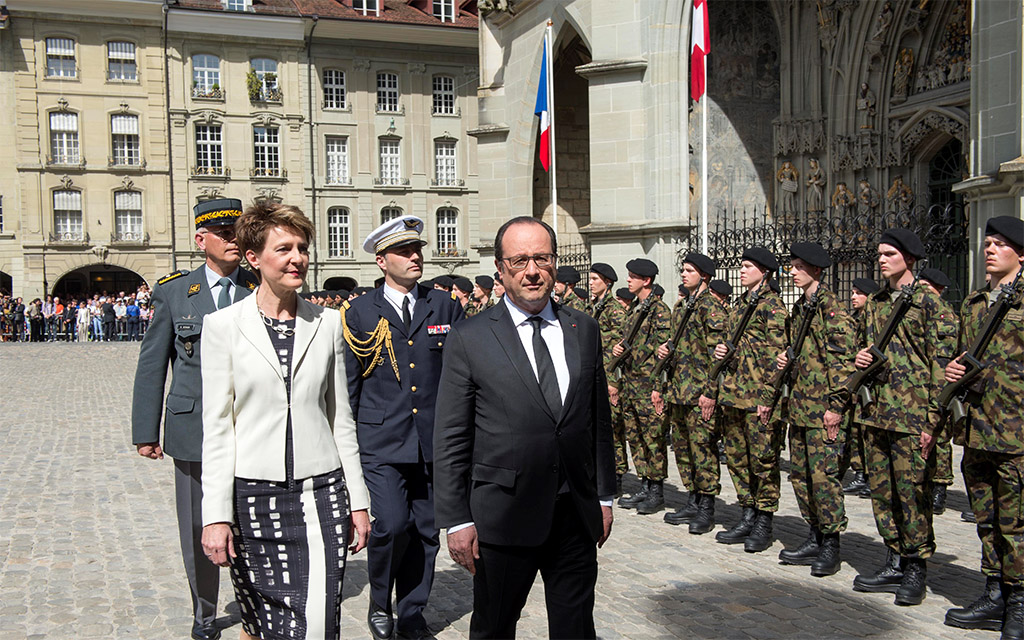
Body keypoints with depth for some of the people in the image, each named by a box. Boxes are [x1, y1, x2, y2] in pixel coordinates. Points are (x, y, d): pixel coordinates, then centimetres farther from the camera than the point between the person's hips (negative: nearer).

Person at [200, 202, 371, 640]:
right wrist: (215, 514, -6)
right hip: (253, 498, -1)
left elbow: (341, 419, 10)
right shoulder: (223, 325, -2)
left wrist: (357, 501, 8)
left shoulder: (328, 324, 6)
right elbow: (216, 426, -2)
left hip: (321, 495, 1)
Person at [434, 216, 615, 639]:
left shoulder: (584, 330, 7)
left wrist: (604, 496, 12)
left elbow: (599, 419, 12)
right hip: (503, 518, -3)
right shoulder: (469, 339, -6)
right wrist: (457, 521, -8)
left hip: (577, 514, 3)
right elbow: (450, 441, -5)